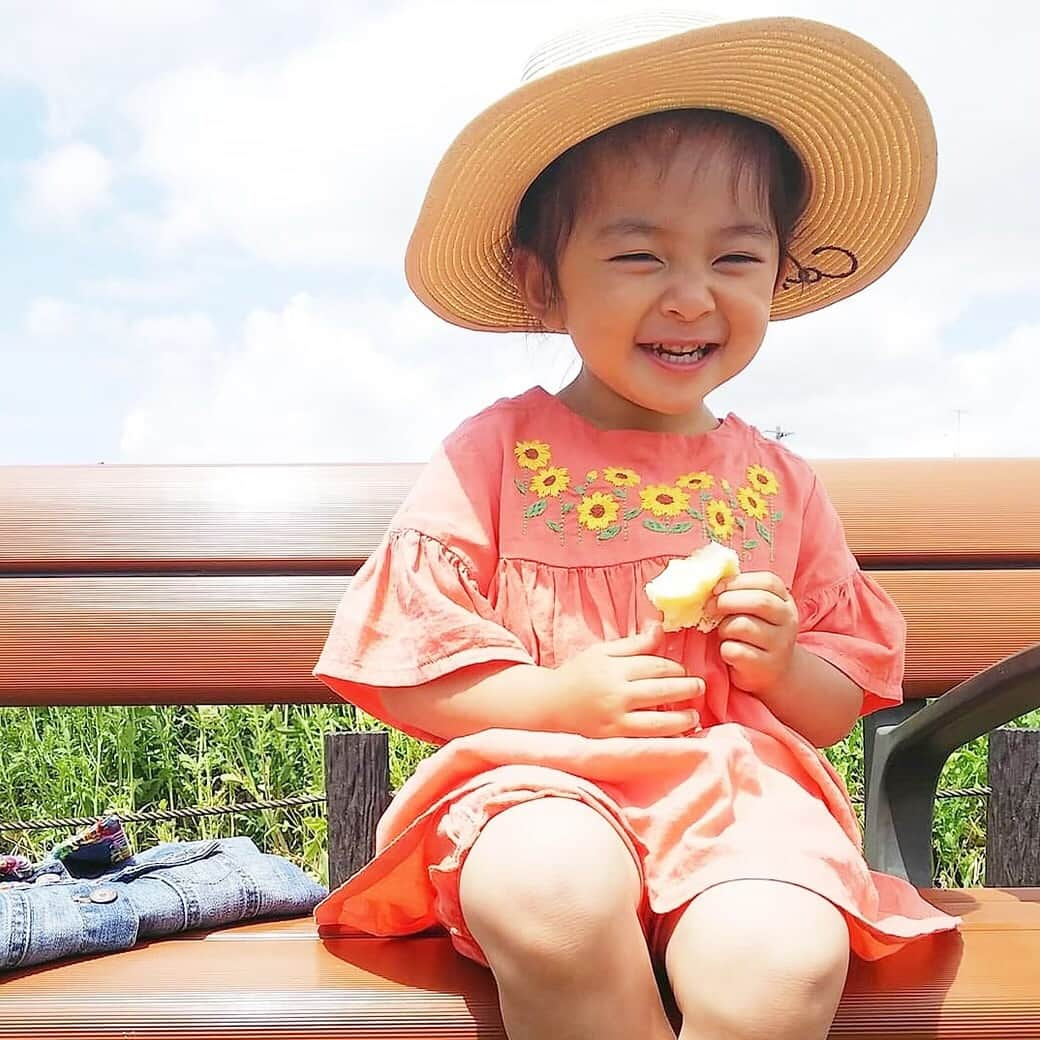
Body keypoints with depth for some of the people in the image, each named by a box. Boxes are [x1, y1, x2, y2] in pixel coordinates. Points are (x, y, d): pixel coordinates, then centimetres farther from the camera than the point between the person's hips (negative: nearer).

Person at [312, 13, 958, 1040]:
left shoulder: (776, 482, 13)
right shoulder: (495, 451, 2)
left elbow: (841, 704, 19)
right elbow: (401, 672, 1)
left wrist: (785, 667, -4)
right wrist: (560, 698, -12)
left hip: (736, 793, 2)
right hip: (538, 782, -1)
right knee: (553, 898, -36)